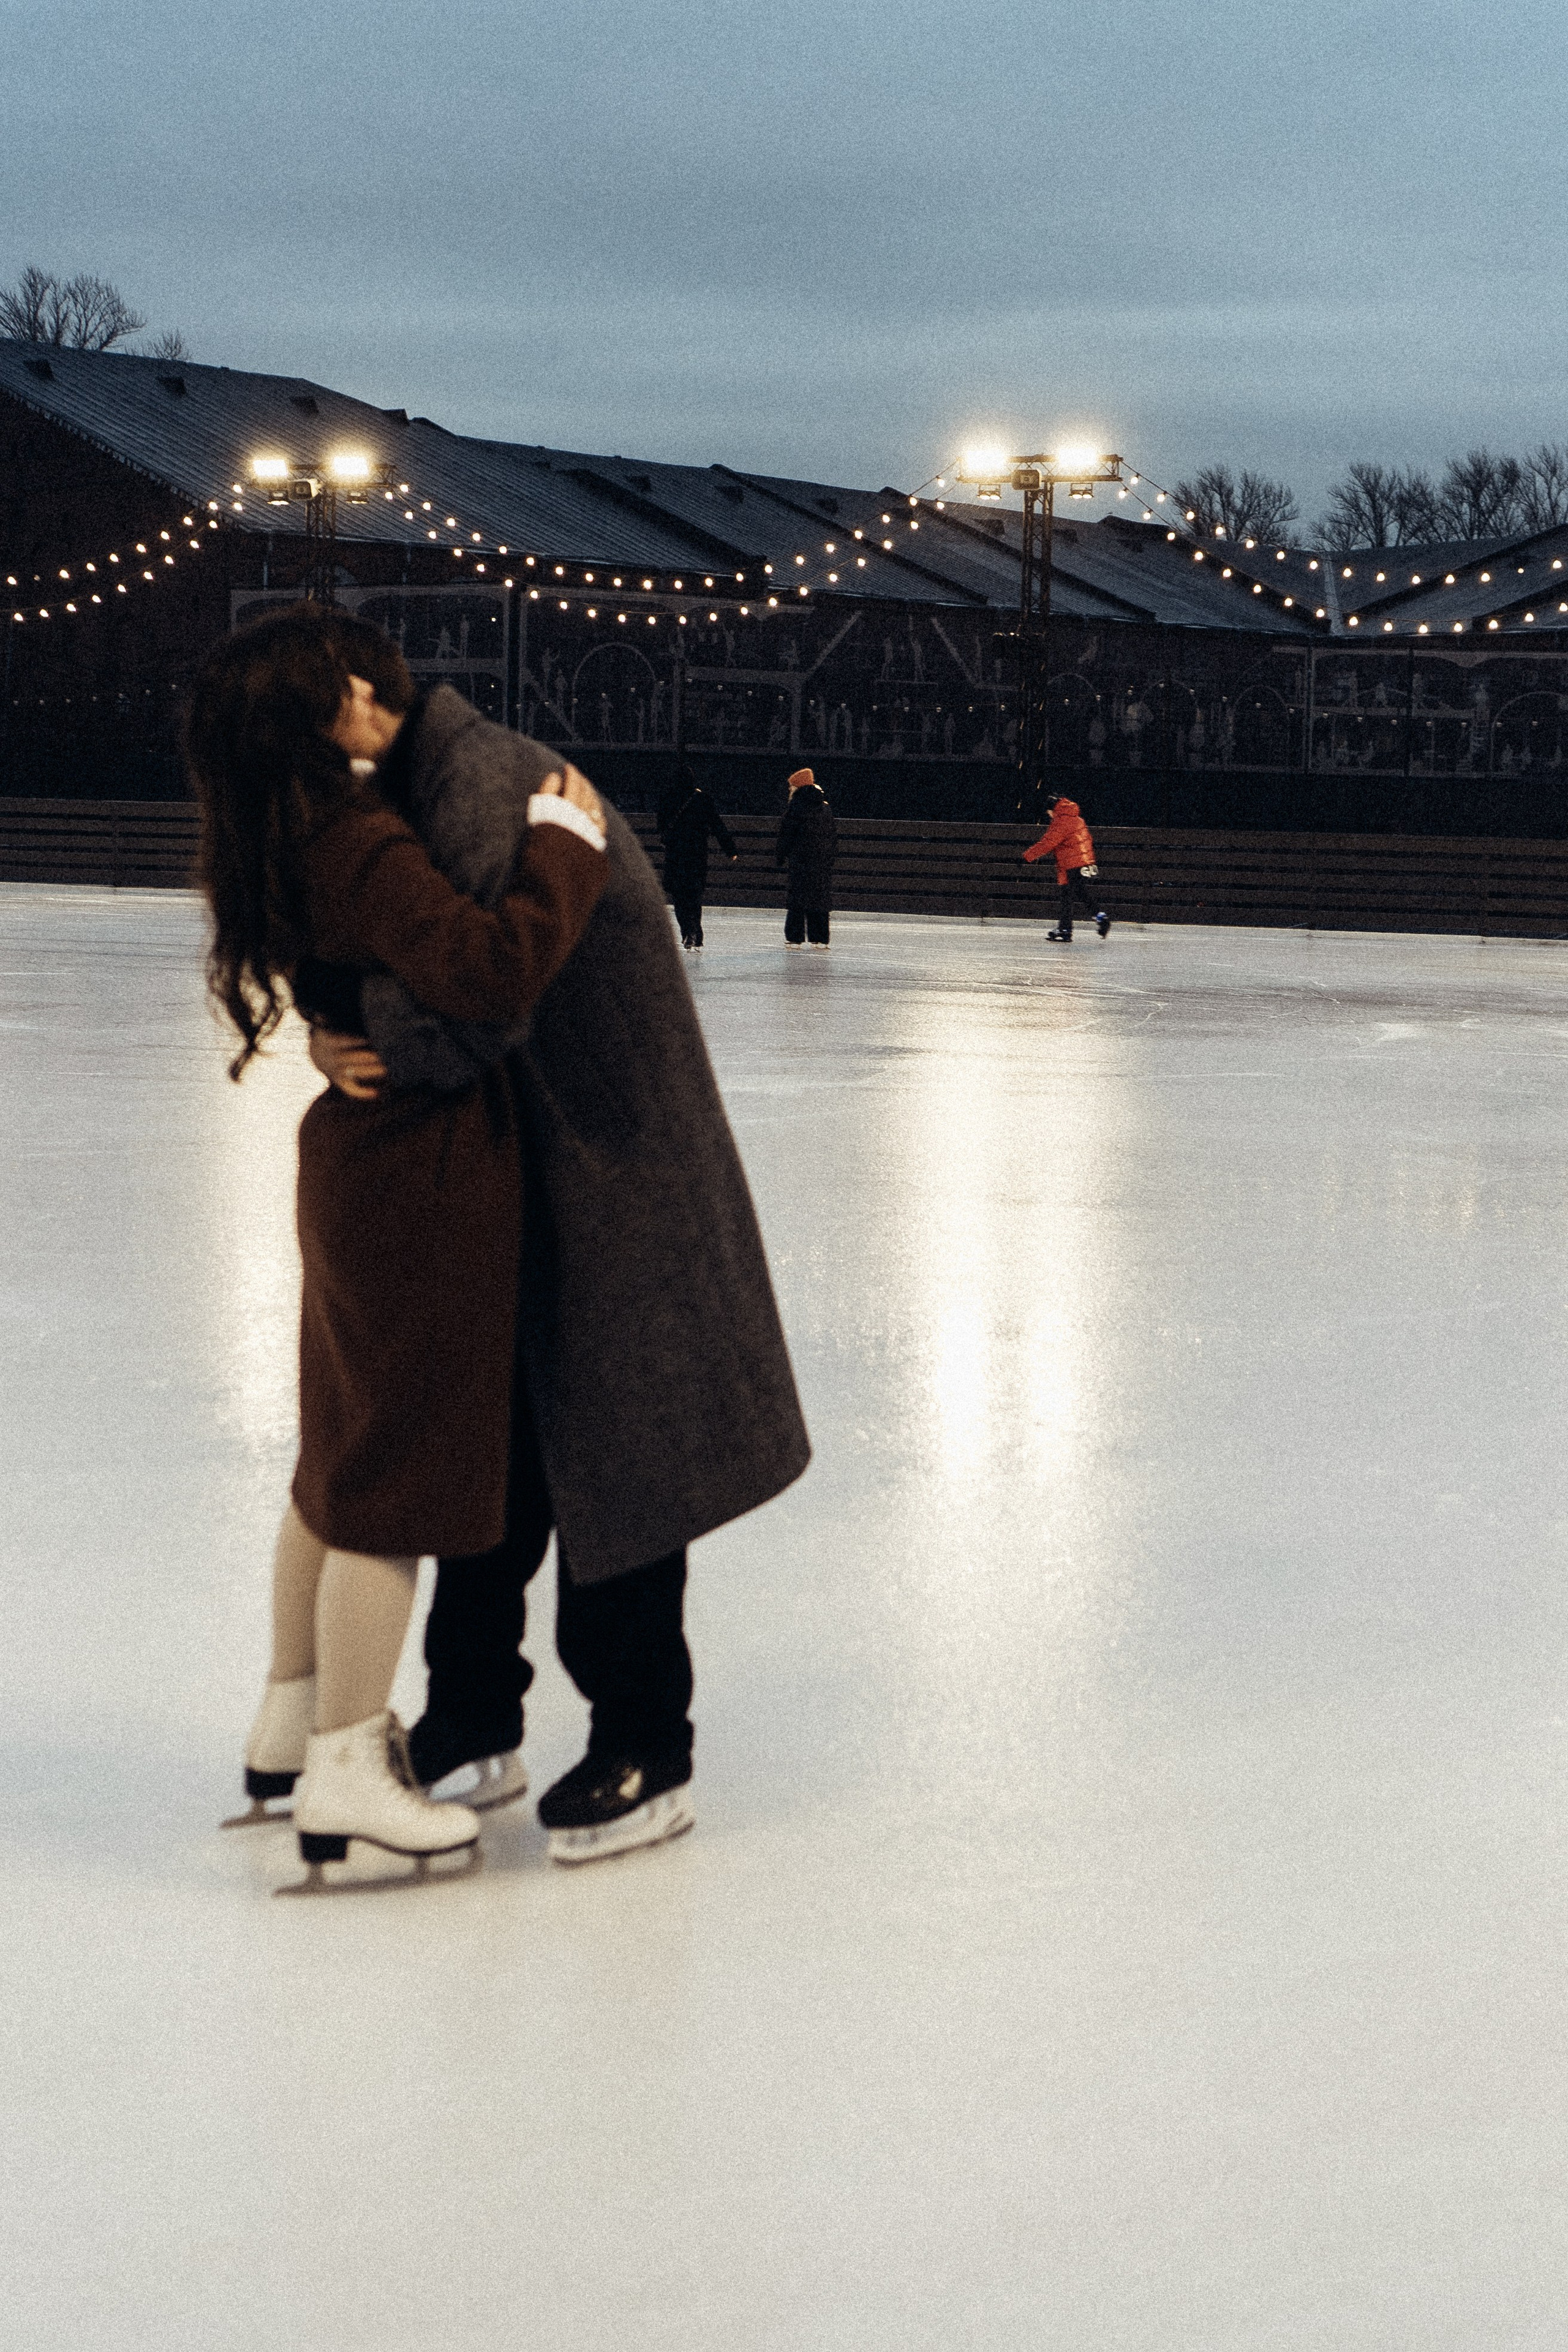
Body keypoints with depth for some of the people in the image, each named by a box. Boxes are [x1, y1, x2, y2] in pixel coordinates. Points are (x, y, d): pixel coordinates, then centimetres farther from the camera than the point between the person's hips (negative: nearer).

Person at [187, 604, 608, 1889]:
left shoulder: (295, 839, 4)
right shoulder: (359, 852, -26)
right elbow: (496, 967, -37)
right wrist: (563, 843, -25)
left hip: (362, 1157, 10)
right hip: (425, 1172, -10)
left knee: (343, 1455, 21)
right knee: (400, 1471, 0)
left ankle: (295, 1719, 33)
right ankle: (342, 1775, 7)